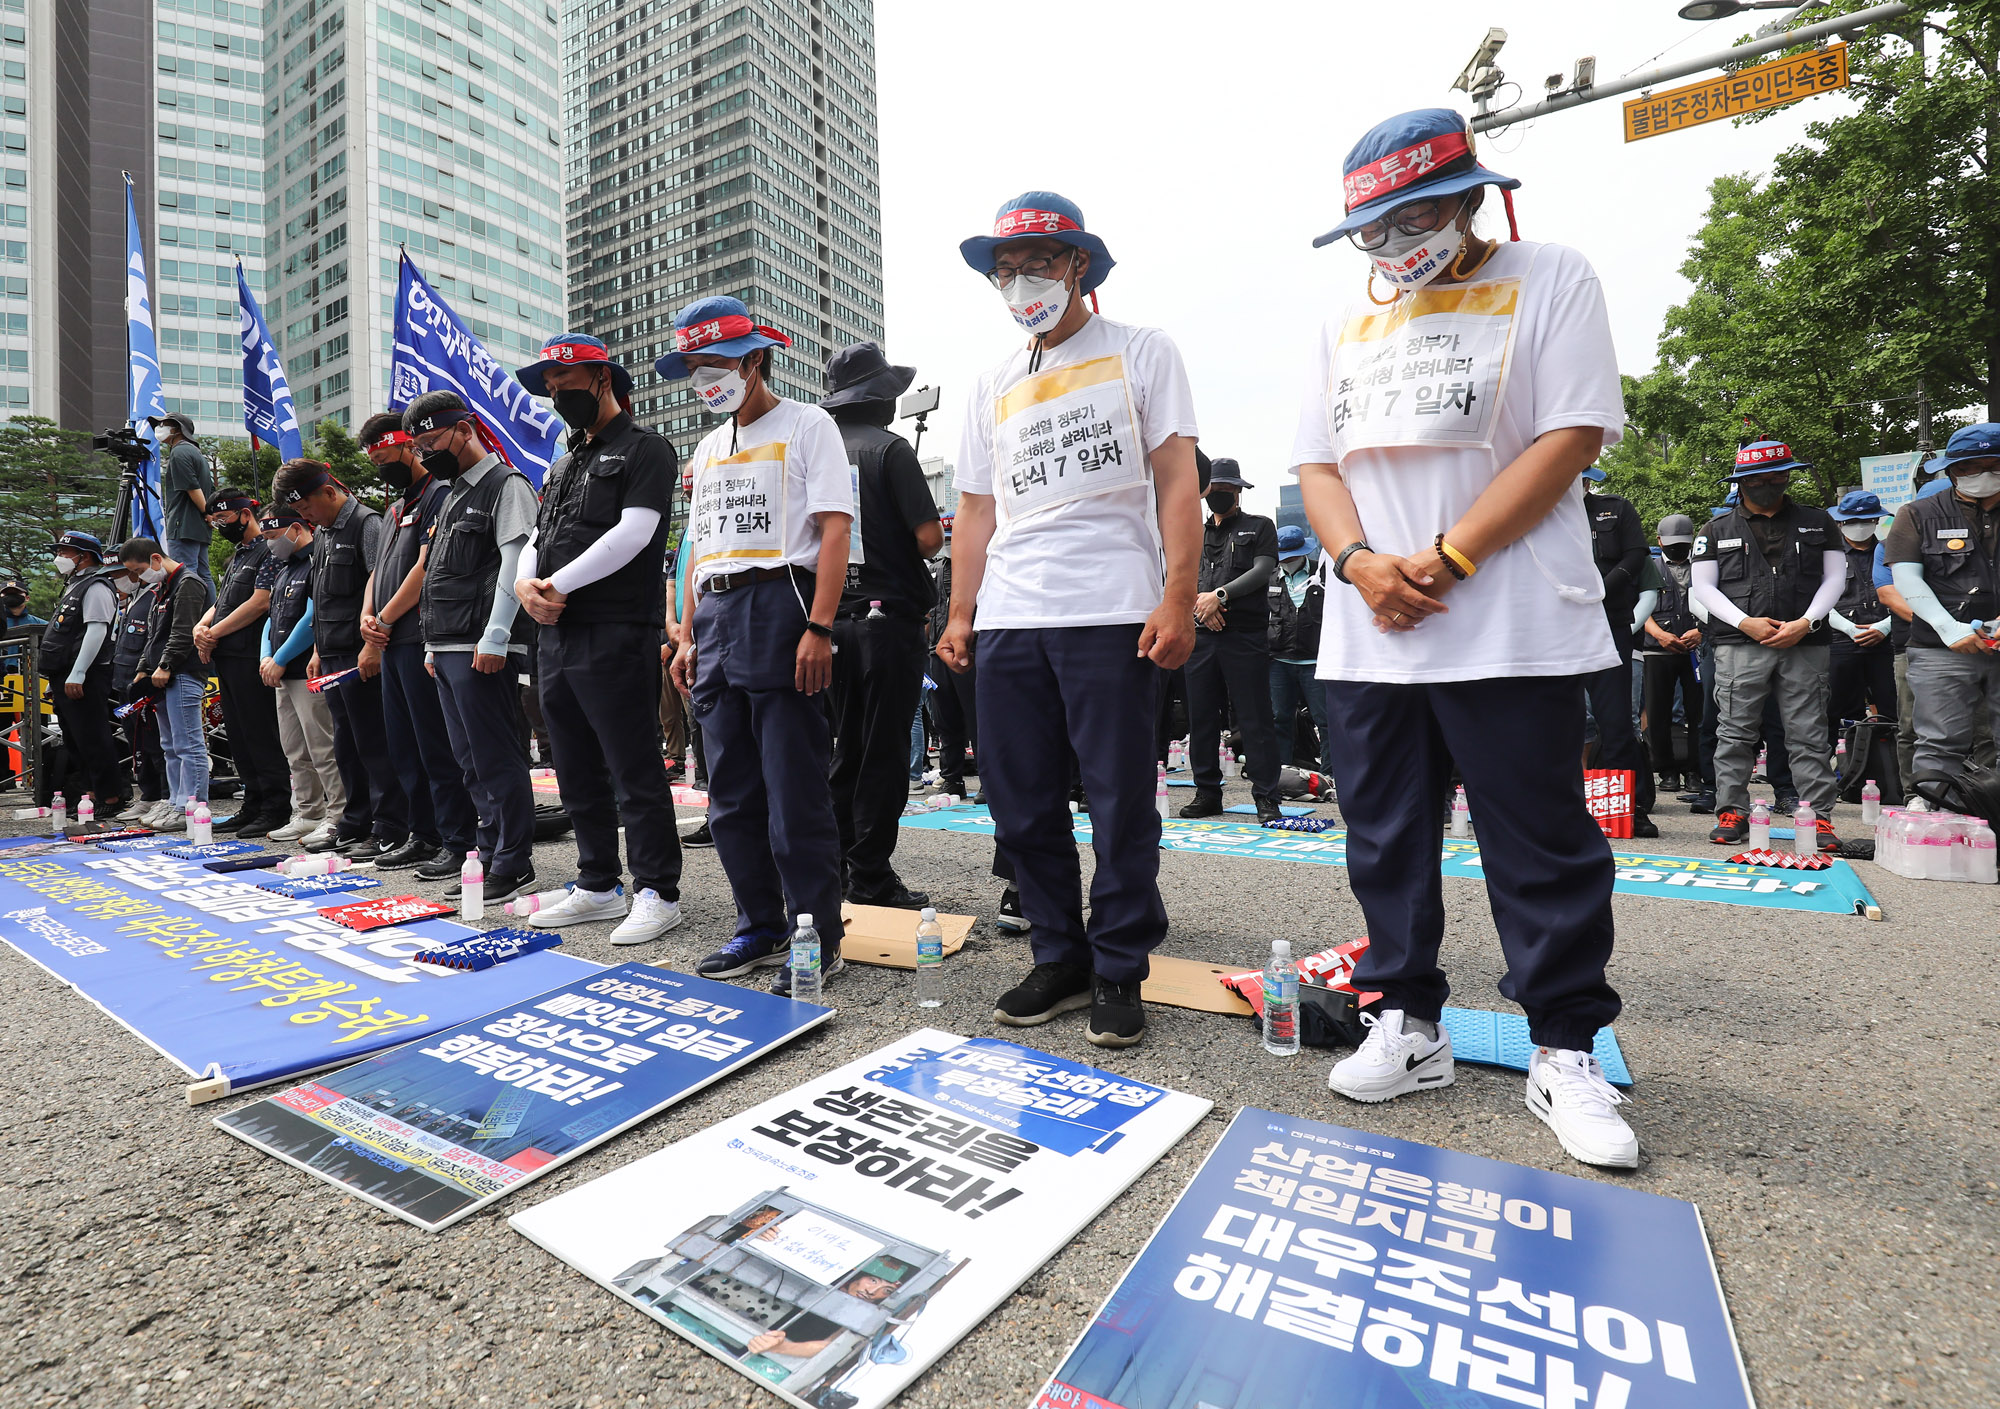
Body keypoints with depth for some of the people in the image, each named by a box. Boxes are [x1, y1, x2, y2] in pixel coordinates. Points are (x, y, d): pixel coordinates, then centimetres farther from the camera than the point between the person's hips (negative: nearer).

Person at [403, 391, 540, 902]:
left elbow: (515, 564, -15)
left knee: (496, 759, -7)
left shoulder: (507, 485, -4)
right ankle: (489, 852, 22)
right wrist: (434, 645, 20)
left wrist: (494, 639, -20)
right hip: (448, 650, 10)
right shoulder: (452, 495, 23)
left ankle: (512, 865, 0)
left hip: (485, 650, -10)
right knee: (471, 762, 13)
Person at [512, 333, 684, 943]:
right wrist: (526, 583, -2)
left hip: (614, 635, -9)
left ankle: (657, 893, 5)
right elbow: (537, 539, 20)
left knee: (634, 771, -5)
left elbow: (632, 534, -14)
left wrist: (557, 585, -13)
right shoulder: (565, 464, 25)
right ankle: (598, 886, 25)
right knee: (578, 773, 13)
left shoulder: (646, 449, -1)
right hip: (555, 635, 9)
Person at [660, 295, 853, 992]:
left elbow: (834, 530, -9)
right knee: (731, 796, 9)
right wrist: (689, 635, 15)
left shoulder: (807, 426, 1)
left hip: (781, 606, -7)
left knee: (795, 796, -7)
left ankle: (818, 941, 5)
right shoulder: (708, 449, 23)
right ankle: (761, 929, 22)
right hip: (716, 620, 8)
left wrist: (818, 628, -18)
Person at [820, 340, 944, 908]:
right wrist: (906, 557, 7)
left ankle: (836, 868, 20)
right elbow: (929, 535, -14)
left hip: (836, 619, 6)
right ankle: (872, 878, 4)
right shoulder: (888, 447, -7)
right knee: (884, 752, -1)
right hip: (889, 616, -6)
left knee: (846, 749, 14)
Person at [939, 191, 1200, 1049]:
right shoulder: (992, 387, 22)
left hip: (1110, 615, -4)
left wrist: (1178, 599, -11)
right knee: (1021, 807, 6)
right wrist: (960, 614, 10)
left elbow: (1177, 483, 0)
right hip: (1009, 622, 5)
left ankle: (1120, 971, 14)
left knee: (1120, 807, -2)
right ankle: (1059, 960, 21)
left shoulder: (1142, 353, 10)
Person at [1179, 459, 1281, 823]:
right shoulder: (1196, 533, 20)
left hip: (1246, 633, -4)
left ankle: (1266, 799, 1)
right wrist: (1199, 599, -8)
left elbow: (1262, 571, -4)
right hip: (1202, 635, 4)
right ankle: (1207, 792, 16)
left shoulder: (1259, 527, 9)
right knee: (1201, 717, 6)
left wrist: (1221, 594, -15)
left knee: (1255, 720, -5)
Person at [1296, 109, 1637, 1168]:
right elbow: (1317, 464, 13)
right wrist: (1360, 561, -7)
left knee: (1543, 849, 1)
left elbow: (1572, 436, -5)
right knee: (1385, 837, 8)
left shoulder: (1550, 283, 7)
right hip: (1367, 639, 5)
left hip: (1511, 633, -4)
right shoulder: (1348, 327, 20)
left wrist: (1445, 561, -15)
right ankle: (1409, 1025, 23)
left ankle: (1564, 1056, 17)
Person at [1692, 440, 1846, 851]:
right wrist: (1745, 622, -8)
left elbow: (1835, 577, 10)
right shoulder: (1718, 529, 11)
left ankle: (1819, 817, 7)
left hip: (1804, 645, 1)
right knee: (1735, 733, -2)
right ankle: (1732, 814, 4)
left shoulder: (1816, 522, 15)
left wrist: (1805, 623, -6)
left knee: (1808, 735, 2)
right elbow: (1703, 587, 6)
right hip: (1739, 646, -1)